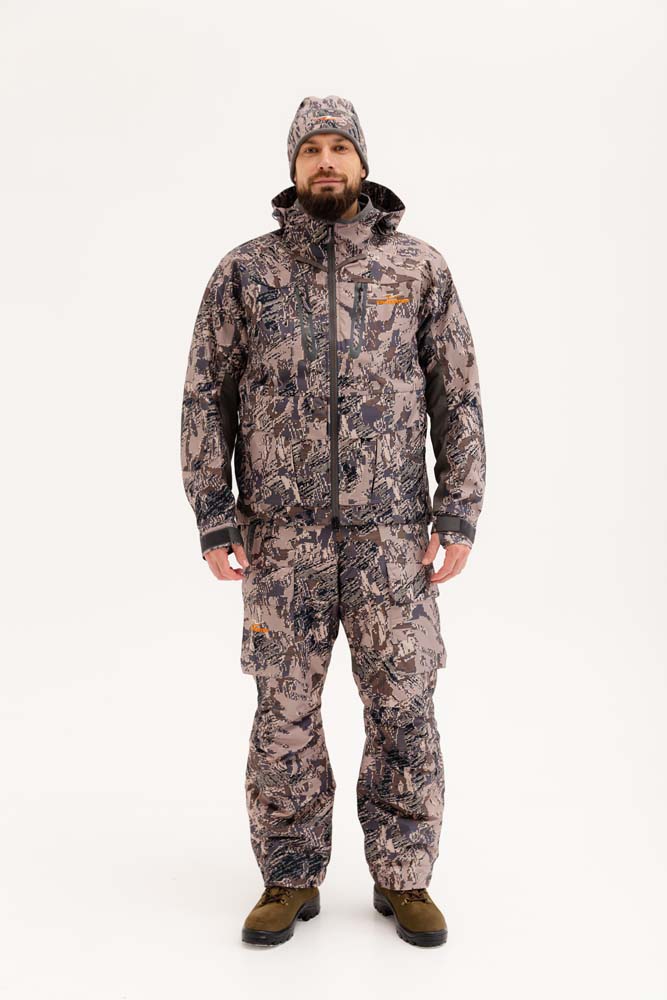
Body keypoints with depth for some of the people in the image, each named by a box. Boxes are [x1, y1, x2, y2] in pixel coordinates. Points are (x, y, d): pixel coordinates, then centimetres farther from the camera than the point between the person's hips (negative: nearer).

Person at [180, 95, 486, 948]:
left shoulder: (419, 267, 4)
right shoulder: (245, 269, 3)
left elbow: (458, 397, 3)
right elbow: (206, 397, 3)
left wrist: (460, 516, -5)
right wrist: (213, 518, -4)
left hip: (390, 527, 0)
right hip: (283, 530, 0)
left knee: (402, 705, 4)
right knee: (285, 709, 6)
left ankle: (403, 879, 22)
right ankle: (290, 880, 23)